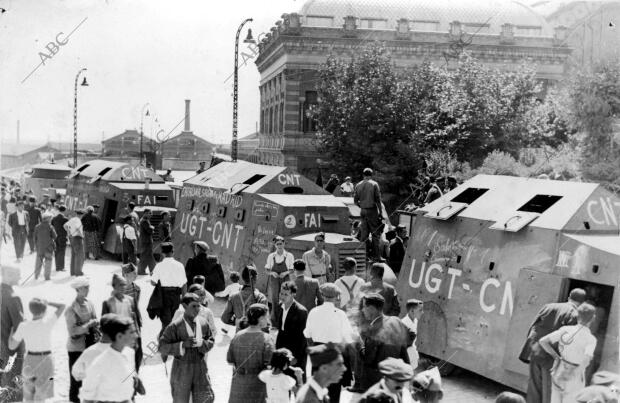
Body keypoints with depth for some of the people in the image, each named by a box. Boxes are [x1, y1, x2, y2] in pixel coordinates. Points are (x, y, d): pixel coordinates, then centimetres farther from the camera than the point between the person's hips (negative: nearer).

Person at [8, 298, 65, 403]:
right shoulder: (47, 322, -14)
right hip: (45, 361, -3)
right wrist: (47, 302, 4)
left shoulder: (23, 326, -7)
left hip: (30, 360, 3)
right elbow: (62, 306, -4)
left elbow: (12, 346, 0)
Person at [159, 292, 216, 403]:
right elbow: (162, 347, -15)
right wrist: (183, 344, -26)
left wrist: (202, 343, -14)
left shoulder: (203, 323, 0)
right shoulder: (175, 326, -14)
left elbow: (211, 342, 9)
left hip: (200, 368, 3)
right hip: (181, 369, -3)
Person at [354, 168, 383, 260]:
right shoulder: (374, 184, -7)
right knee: (375, 232, 2)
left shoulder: (358, 185, 6)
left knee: (364, 233, 11)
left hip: (363, 211, 5)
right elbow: (378, 200, -9)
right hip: (372, 210, -4)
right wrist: (380, 212, -5)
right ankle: (375, 254, 0)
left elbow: (355, 201, 8)